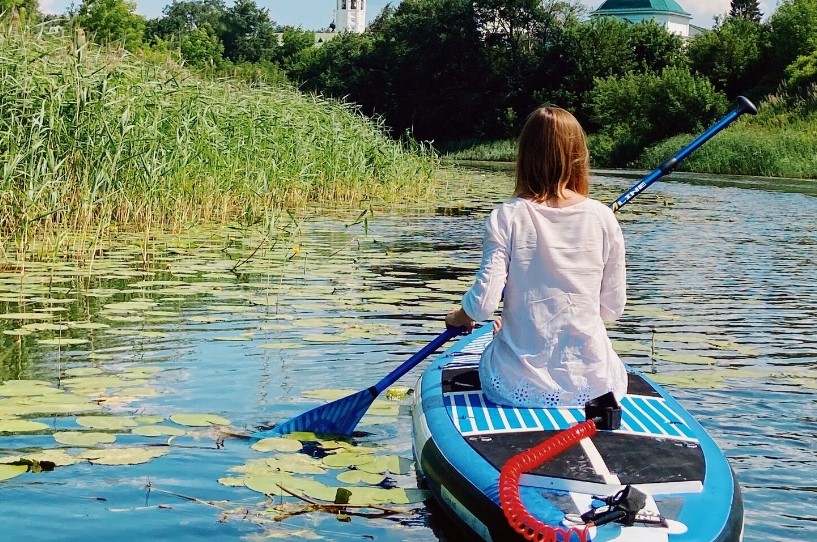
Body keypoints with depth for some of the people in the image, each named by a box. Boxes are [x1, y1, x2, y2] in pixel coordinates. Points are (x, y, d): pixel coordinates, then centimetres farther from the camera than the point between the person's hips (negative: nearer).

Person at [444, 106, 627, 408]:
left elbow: (483, 303, -13)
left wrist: (459, 317, 11)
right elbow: (613, 307, 2)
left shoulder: (506, 217, -8)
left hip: (518, 386, 0)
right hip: (593, 385, 0)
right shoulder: (602, 218, -3)